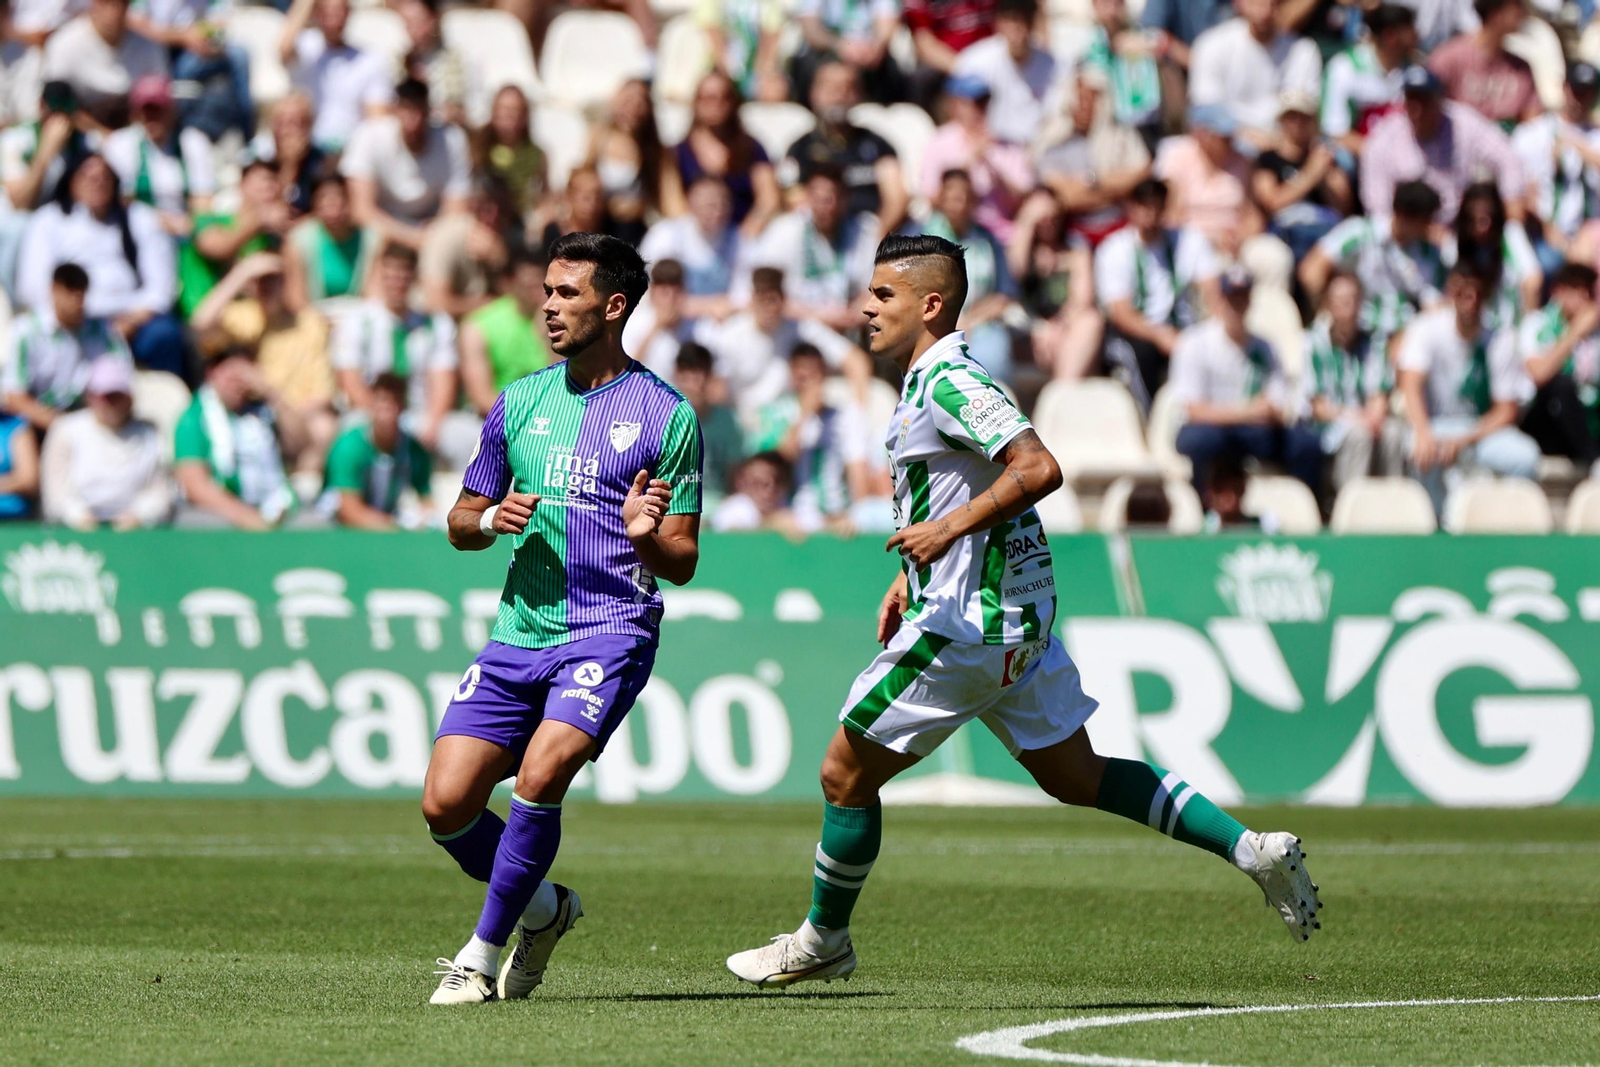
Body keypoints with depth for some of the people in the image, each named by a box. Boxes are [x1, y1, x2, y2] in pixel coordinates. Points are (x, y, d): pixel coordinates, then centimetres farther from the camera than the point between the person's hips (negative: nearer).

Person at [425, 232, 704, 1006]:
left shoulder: (667, 416, -1)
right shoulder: (519, 404, 12)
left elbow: (682, 564, 1)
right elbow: (460, 523, 20)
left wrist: (645, 535, -21)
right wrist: (490, 520, -3)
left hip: (611, 630, -5)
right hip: (519, 633, 5)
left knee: (540, 775, -26)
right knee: (445, 804, -5)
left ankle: (484, 954, -9)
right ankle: (543, 909, 22)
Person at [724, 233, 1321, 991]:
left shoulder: (949, 383, -17)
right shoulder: (925, 385, 14)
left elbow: (1038, 469, -28)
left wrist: (951, 528, -24)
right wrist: (911, 577, 22)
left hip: (967, 624, -10)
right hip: (1014, 619, 10)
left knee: (846, 773, 1)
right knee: (1076, 778, 14)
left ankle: (822, 941, 16)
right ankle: (1251, 850, 10)